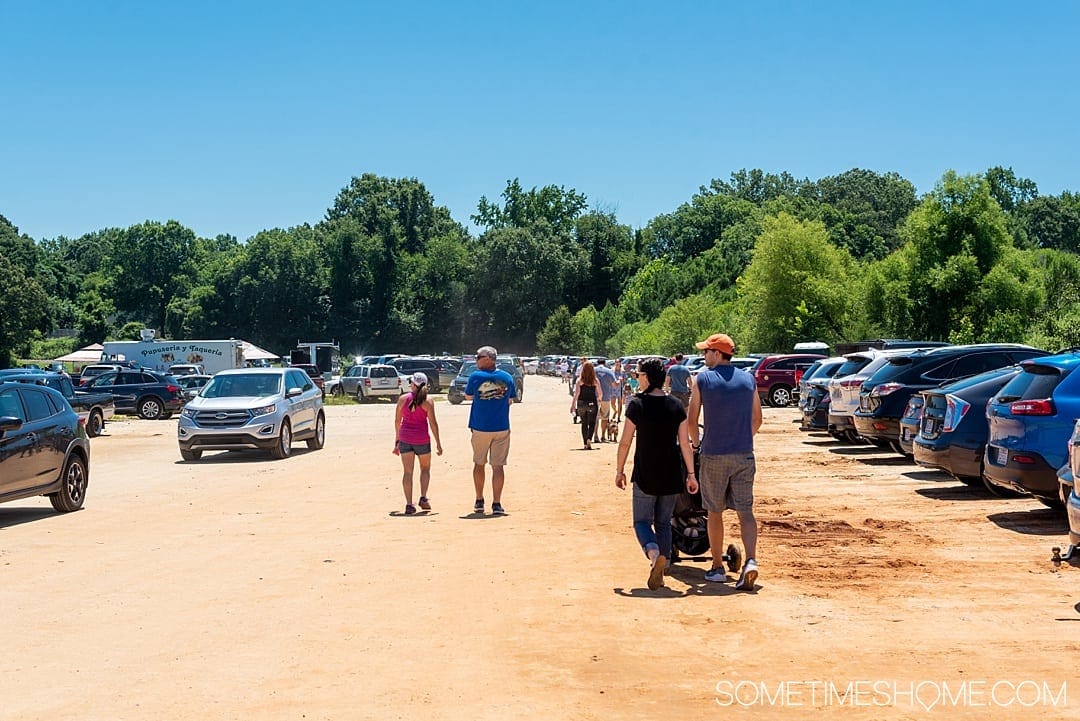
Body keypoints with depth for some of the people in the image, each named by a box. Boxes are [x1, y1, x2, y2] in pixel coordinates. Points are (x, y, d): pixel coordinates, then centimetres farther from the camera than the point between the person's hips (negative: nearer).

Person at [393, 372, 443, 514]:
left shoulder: (403, 398, 0)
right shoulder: (427, 401, -6)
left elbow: (397, 421, 5)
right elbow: (433, 423, -8)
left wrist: (397, 440, 15)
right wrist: (438, 443, -2)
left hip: (405, 438, 1)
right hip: (422, 438, -1)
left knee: (407, 472, 3)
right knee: (425, 469, 18)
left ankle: (409, 504, -3)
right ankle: (423, 497, 5)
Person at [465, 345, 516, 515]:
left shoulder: (476, 376, -8)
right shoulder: (507, 377, -1)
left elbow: (468, 396, 7)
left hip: (480, 428, -1)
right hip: (502, 428, 1)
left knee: (479, 464, 15)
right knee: (498, 466, 3)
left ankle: (479, 502, 21)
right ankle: (496, 504, -1)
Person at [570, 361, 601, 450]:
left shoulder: (579, 381, -5)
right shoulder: (595, 381, -3)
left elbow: (576, 394, -7)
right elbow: (600, 394, 2)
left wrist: (573, 405, -1)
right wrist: (599, 399, 22)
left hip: (581, 403, 1)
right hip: (592, 404, -1)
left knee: (584, 424, 12)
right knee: (592, 423, 4)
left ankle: (586, 444, 14)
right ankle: (589, 439, -20)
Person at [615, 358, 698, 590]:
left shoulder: (637, 404, -9)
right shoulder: (676, 406, 0)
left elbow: (625, 442, -7)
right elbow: (685, 442, -2)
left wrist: (619, 470, 4)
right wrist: (690, 474, 3)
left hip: (645, 475, -3)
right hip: (671, 475, 3)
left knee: (642, 521, 7)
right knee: (663, 523, 16)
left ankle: (654, 554, -22)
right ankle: (660, 571, 11)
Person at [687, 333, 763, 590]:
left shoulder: (703, 378, -4)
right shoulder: (748, 379, 6)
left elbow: (691, 419, -4)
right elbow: (757, 420, 10)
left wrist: (696, 442, 14)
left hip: (714, 455, -2)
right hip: (744, 455, 3)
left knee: (715, 512, 10)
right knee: (745, 511, 4)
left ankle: (717, 567, 16)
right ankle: (751, 560, -15)